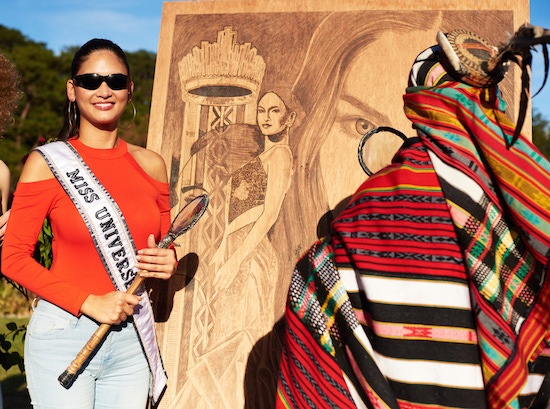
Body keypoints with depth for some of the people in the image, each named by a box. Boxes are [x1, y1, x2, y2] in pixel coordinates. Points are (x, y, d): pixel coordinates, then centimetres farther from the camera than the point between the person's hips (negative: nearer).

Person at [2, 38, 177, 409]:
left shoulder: (150, 165, 5)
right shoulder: (48, 162, -5)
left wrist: (168, 262, -5)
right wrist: (89, 303, -15)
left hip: (133, 336, 4)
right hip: (64, 333, -3)